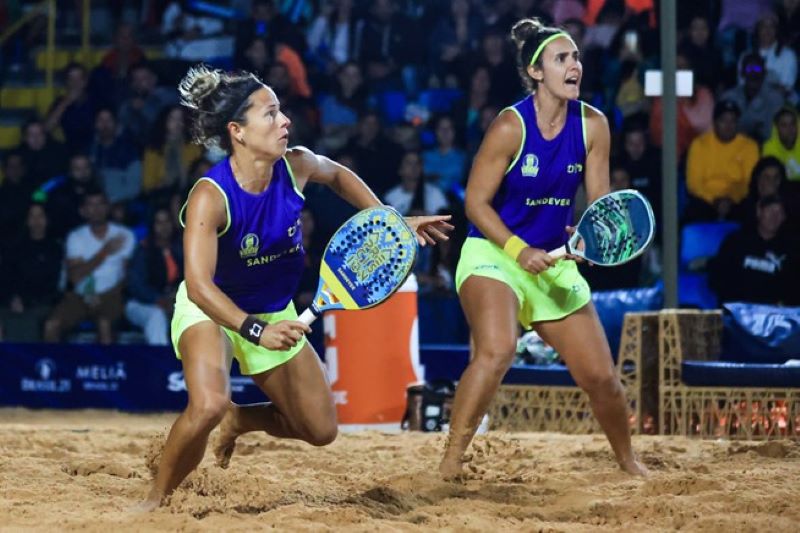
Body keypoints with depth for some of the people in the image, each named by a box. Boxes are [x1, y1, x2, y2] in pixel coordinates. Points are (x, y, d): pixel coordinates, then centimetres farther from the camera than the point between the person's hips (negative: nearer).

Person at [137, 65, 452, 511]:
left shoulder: (297, 165, -16)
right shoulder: (210, 197, -32)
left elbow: (339, 175, 10)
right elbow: (200, 285, -39)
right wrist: (255, 330, -51)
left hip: (275, 311, 6)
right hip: (210, 309, -6)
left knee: (321, 430, 5)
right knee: (209, 405, -34)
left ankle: (239, 419, 33)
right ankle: (156, 500, -12)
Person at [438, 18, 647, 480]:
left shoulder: (593, 126, -4)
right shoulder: (510, 127, -17)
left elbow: (600, 200, 2)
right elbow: (476, 203, -13)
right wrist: (518, 250, -25)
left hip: (554, 262, 5)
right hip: (492, 253, -5)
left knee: (600, 375, 5)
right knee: (497, 350, -33)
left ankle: (628, 460, 31)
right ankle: (451, 461, -25)